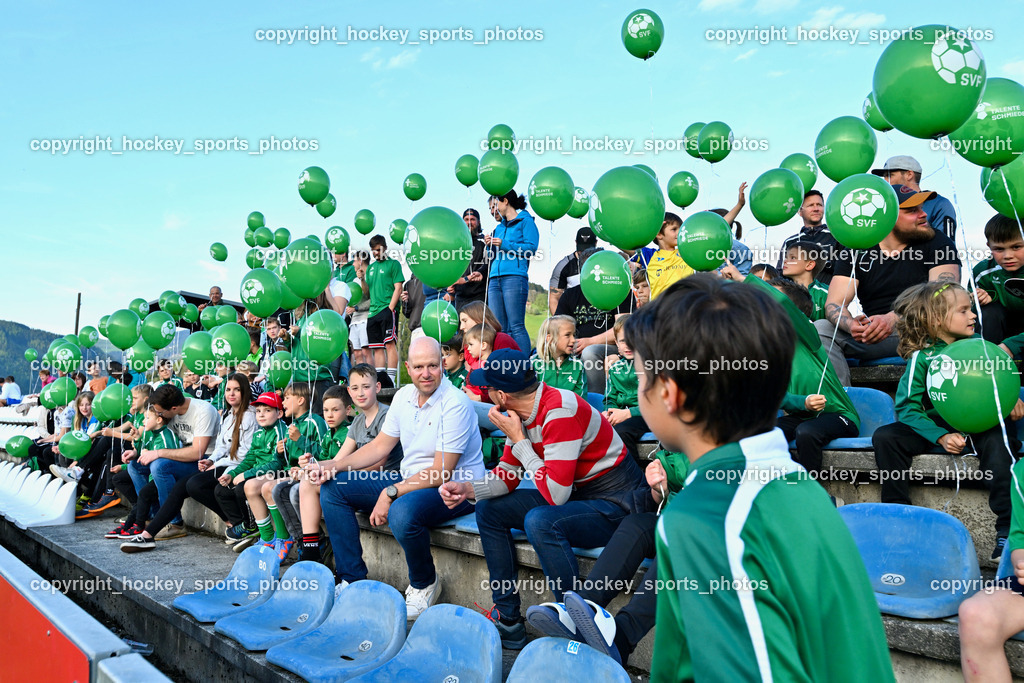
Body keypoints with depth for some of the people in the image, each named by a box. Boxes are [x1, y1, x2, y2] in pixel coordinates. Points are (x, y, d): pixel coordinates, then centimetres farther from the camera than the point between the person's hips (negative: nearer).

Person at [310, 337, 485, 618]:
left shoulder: (455, 404, -20)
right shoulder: (404, 396, 4)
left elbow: (441, 473, -23)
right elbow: (380, 447, 11)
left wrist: (390, 493, -24)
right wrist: (334, 466, -2)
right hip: (409, 480, 8)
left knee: (402, 512, -39)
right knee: (333, 487, 1)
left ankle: (424, 584, -6)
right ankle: (353, 580, 6)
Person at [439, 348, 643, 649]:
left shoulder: (560, 412, -27)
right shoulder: (522, 412, 0)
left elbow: (555, 494, -29)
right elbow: (508, 475, 8)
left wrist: (519, 440, -22)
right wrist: (468, 489, -11)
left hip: (613, 504, -9)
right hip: (572, 496, 9)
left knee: (540, 521, -35)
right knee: (489, 510, 5)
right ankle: (507, 621, 9)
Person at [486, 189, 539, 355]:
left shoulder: (525, 221, 6)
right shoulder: (499, 226, 27)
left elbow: (531, 247, -8)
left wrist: (504, 245, -10)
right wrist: (490, 246, 9)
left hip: (514, 277, -7)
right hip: (495, 279, 7)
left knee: (516, 326, -12)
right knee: (498, 328, 2)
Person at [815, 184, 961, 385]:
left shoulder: (937, 243, 4)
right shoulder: (856, 251, 7)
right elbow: (834, 304, -1)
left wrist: (893, 318, -31)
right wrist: (851, 325, -28)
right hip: (874, 332, 2)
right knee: (819, 330, -21)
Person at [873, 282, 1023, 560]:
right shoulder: (921, 357, -4)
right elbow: (907, 408, -9)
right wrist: (940, 437, -23)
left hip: (980, 422, 0)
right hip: (939, 425, 0)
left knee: (997, 441, -35)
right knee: (884, 437, -21)